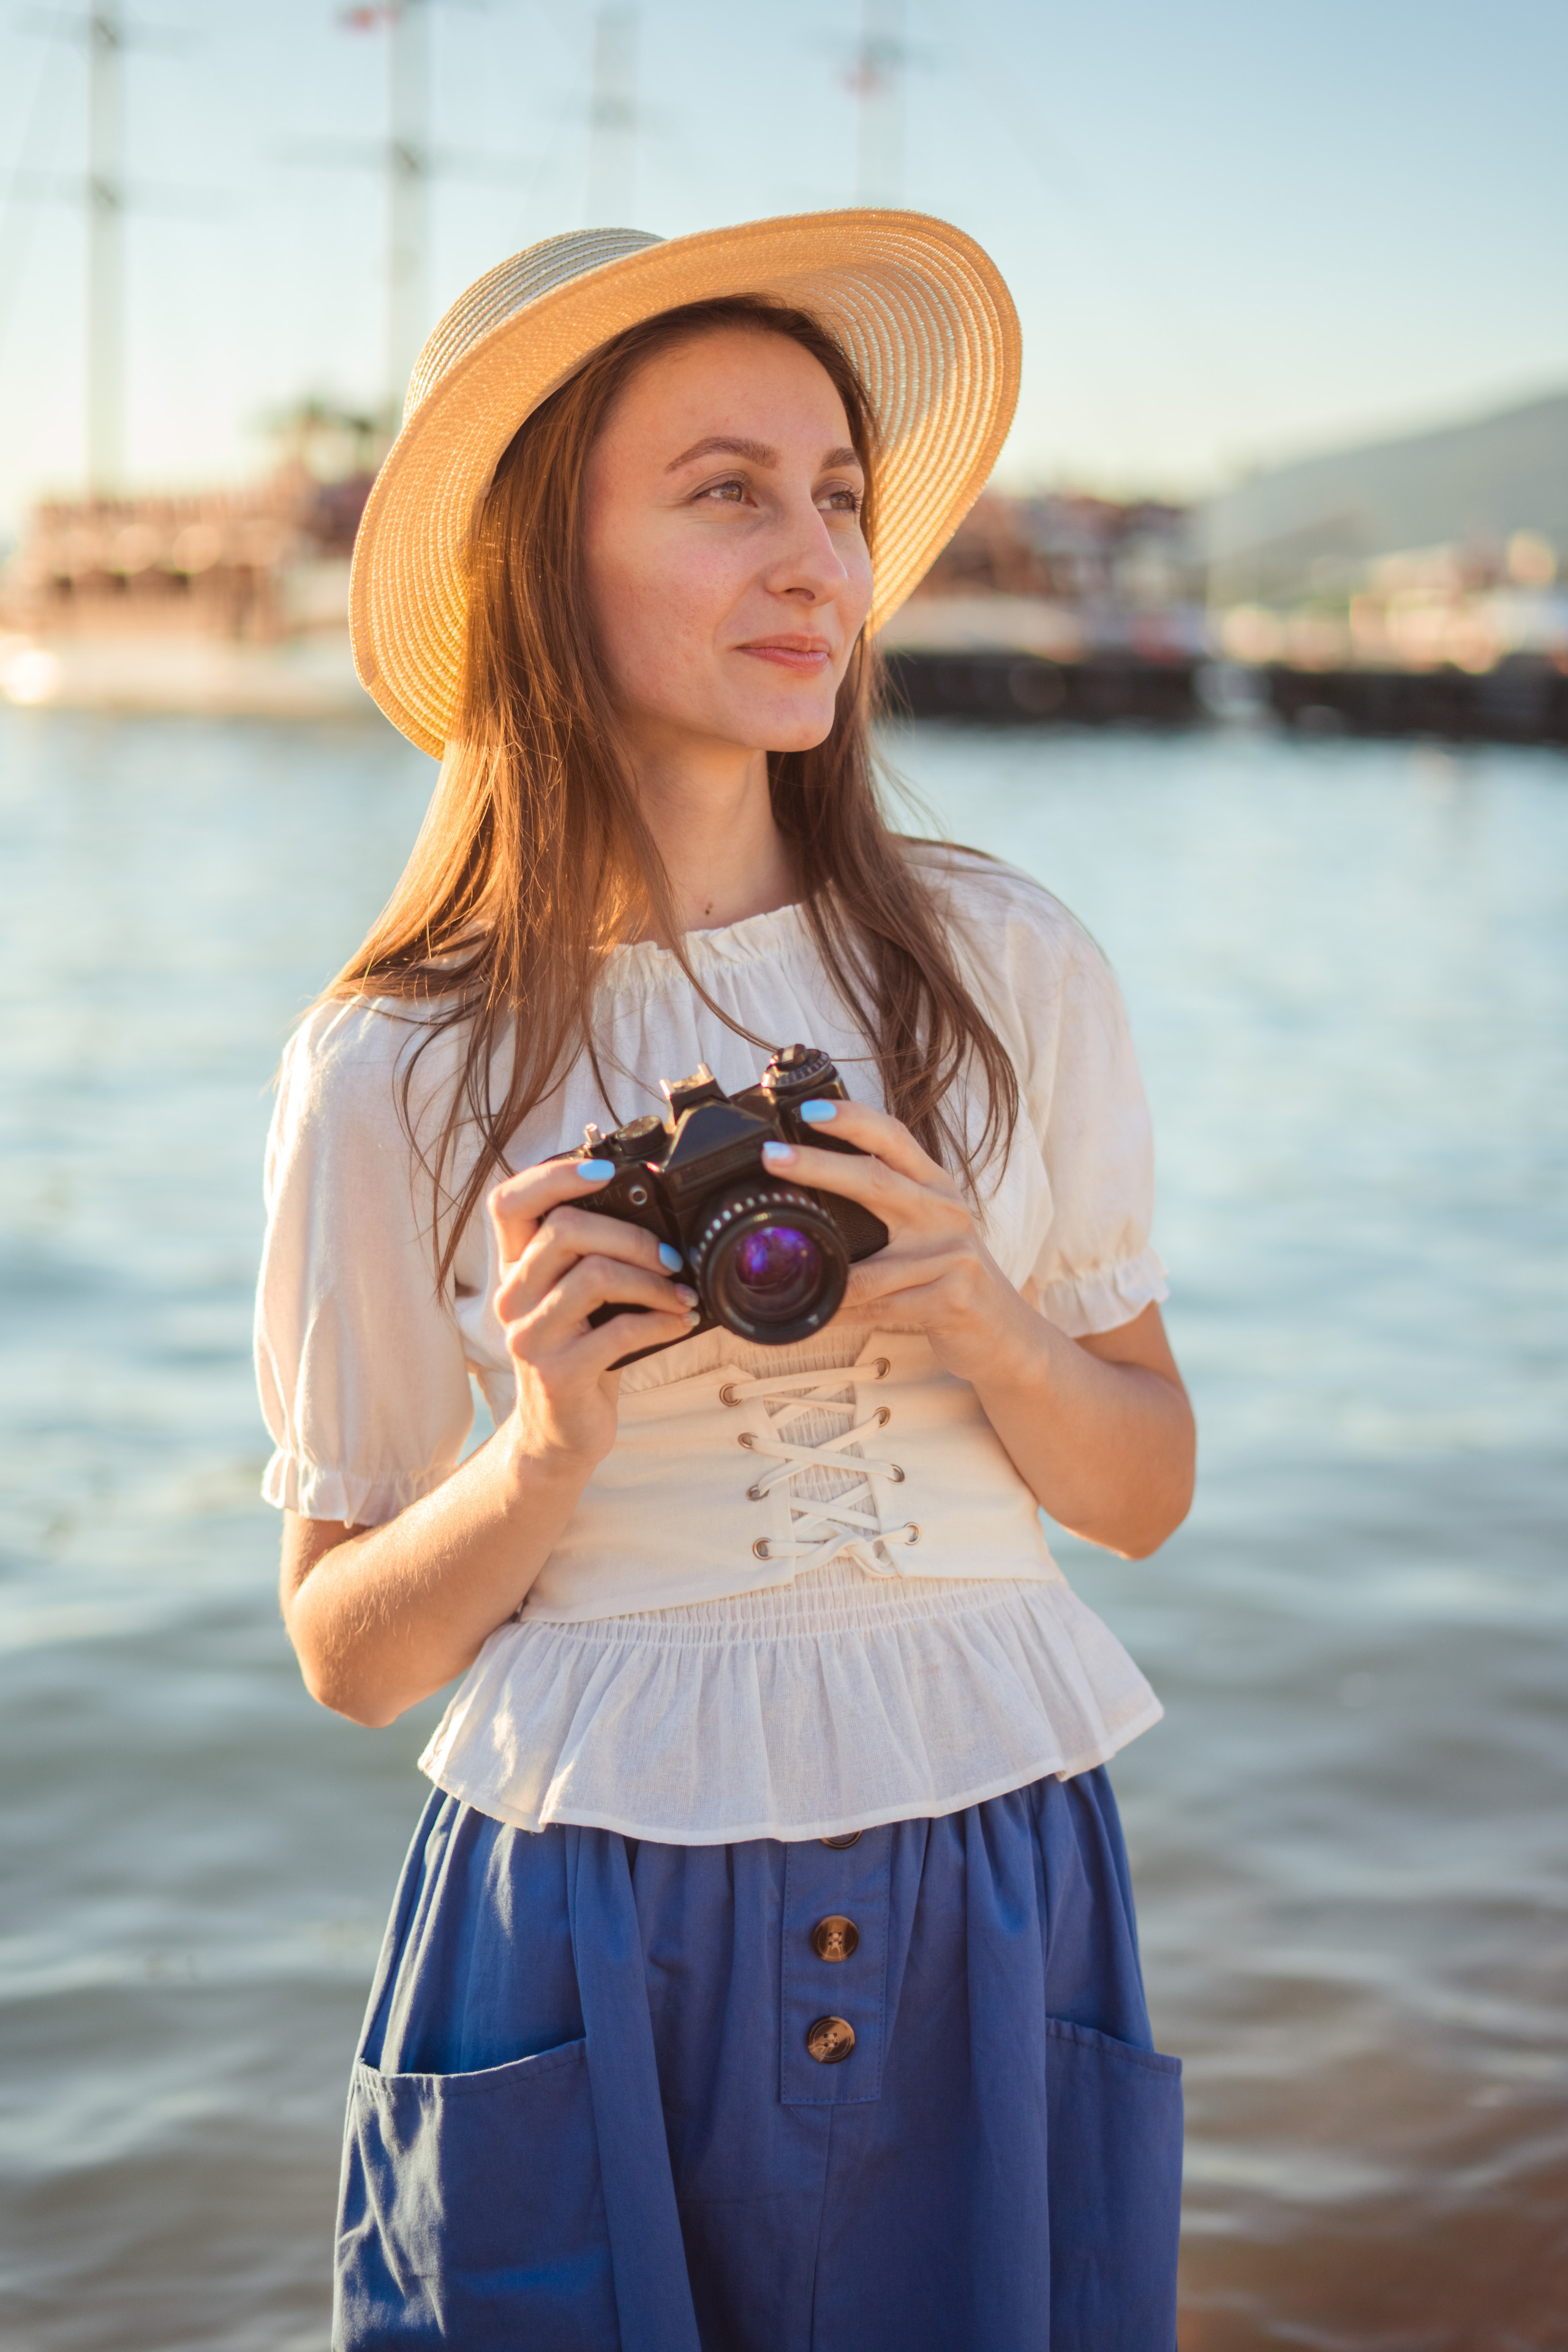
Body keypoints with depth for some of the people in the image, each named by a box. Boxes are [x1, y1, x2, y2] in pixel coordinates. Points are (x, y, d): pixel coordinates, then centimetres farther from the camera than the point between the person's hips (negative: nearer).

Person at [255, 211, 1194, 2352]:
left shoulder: (1011, 974, -2)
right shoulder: (393, 1071, -6)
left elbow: (1146, 1492, 6)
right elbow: (349, 1652, 1)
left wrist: (983, 1328, -13)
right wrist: (548, 1451, -17)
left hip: (988, 1904, 2)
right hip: (593, 1919, -2)